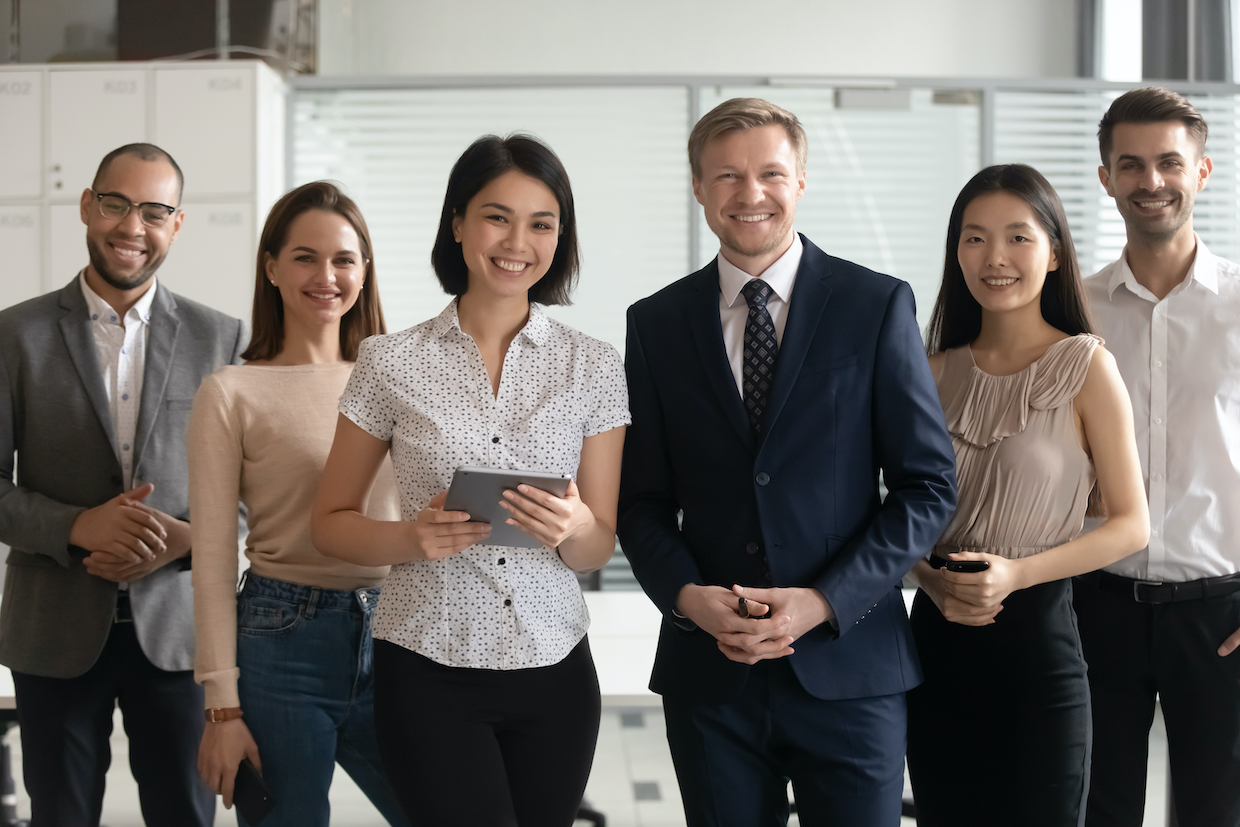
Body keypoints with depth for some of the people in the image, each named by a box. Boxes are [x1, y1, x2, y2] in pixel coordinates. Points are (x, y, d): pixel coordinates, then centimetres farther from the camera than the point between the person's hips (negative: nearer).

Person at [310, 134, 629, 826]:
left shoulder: (594, 367, 2)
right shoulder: (393, 363, -1)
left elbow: (599, 549, 5)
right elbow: (331, 523, 6)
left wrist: (572, 527, -18)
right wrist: (413, 538, -14)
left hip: (553, 671, 2)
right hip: (429, 672, -2)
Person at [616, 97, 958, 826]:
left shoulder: (878, 306, -1)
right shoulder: (657, 322, 6)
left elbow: (929, 485, -2)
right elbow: (643, 498, 8)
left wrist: (824, 602, -11)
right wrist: (686, 595, -10)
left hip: (846, 661, -2)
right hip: (708, 667, 2)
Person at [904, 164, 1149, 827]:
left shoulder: (1087, 368, -6)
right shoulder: (935, 372, 5)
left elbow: (1131, 523, -5)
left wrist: (1016, 573, -17)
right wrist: (932, 580, -8)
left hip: (1037, 634, -3)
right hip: (936, 638, 4)